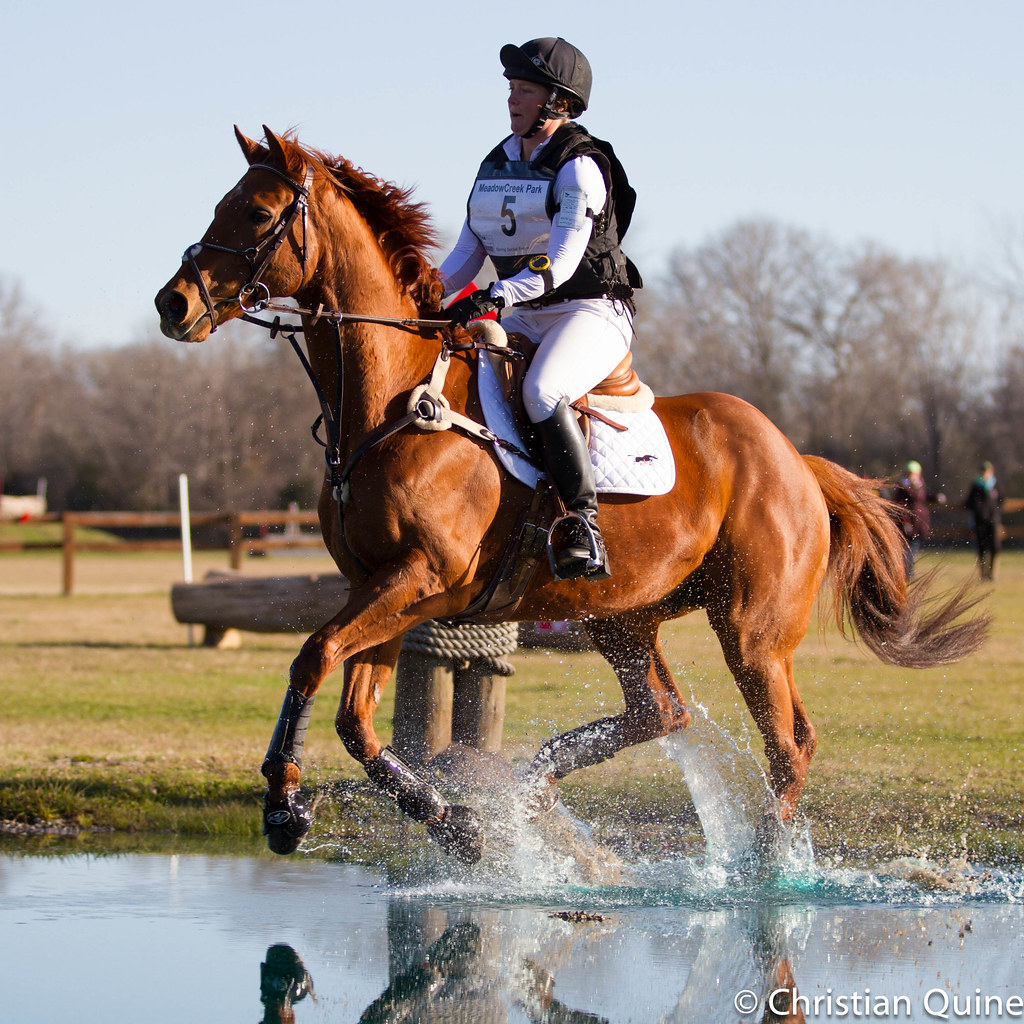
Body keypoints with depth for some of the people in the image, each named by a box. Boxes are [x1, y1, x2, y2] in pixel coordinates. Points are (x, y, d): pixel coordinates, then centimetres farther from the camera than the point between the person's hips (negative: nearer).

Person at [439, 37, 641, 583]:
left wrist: (500, 296, -35)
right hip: (523, 318, 8)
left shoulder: (579, 168, -11)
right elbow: (469, 251, 14)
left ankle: (583, 524, -33)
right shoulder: (498, 164, 13)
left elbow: (561, 262, -21)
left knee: (541, 393, -35)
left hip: (592, 312, -8)